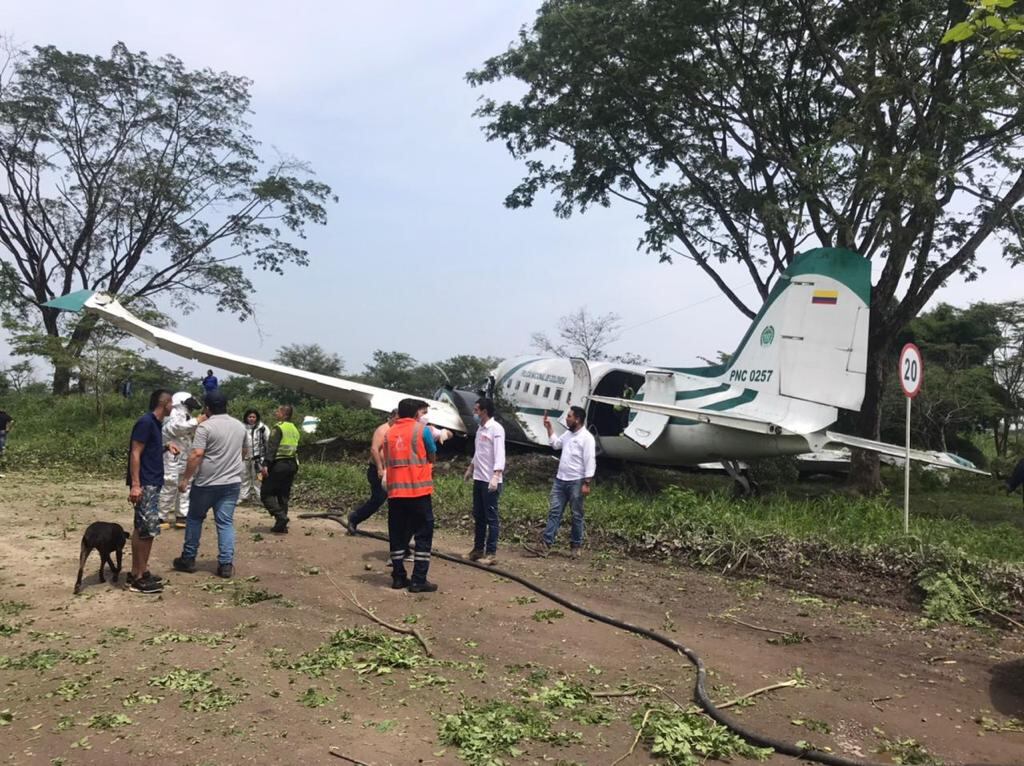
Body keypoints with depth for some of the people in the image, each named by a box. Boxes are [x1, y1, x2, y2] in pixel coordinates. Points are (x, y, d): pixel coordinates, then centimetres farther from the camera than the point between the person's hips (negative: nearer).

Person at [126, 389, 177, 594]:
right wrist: (135, 485, -23)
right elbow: (135, 454, -19)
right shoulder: (146, 422, -14)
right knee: (147, 529, -8)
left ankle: (138, 572, 21)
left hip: (152, 484, 10)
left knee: (143, 529, 13)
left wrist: (165, 447, 10)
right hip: (144, 484, -10)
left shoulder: (155, 423, 15)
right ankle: (138, 577, -2)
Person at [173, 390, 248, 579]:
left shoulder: (205, 426, -11)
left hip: (207, 482, -4)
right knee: (226, 522, 5)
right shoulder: (240, 426, 8)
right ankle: (226, 564, 1)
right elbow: (243, 452, 20)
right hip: (232, 482, 4)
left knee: (195, 519, 14)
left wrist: (185, 479, -12)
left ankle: (188, 559, 22)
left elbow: (197, 454, -18)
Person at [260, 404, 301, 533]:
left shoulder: (278, 428, -10)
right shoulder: (295, 430, 16)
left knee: (266, 493, -1)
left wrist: (265, 464, -22)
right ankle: (281, 525, 12)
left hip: (279, 464, -8)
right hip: (292, 464, 8)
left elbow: (271, 447, -18)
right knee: (283, 495, 12)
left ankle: (281, 517, -16)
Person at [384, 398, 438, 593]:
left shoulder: (389, 432, 10)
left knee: (397, 535, 12)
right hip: (418, 489, -5)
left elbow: (387, 461, 13)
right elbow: (431, 458, 7)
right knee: (423, 534, 2)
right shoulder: (422, 430, -3)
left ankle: (398, 577, 15)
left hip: (395, 491, 5)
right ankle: (419, 580, -1)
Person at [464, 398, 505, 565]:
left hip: (490, 480, -9)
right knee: (478, 516, 14)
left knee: (491, 517, -3)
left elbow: (499, 455, -22)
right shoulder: (480, 428, 13)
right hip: (478, 479, 9)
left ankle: (491, 553, 2)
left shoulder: (496, 428, -14)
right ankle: (478, 549, 23)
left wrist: (495, 477, -30)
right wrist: (470, 469, 32)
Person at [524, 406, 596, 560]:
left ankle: (576, 546, 15)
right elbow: (556, 444, 31)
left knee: (577, 515, 5)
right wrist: (549, 428, 23)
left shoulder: (586, 437, -13)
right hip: (560, 480, 8)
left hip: (576, 482, -8)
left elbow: (590, 462, -17)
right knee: (554, 512, 3)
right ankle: (545, 544, 2)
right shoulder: (568, 434, 12)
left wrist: (586, 483, -21)